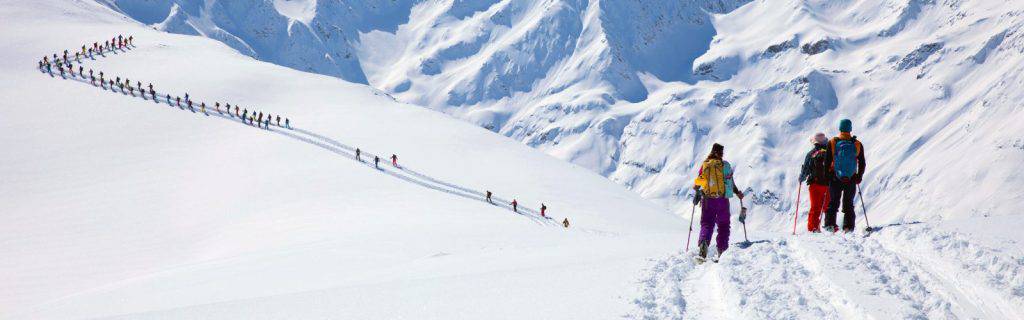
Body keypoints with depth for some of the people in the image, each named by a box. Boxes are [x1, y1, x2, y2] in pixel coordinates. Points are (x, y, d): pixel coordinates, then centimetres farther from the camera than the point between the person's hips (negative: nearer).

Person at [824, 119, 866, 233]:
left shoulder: (832, 143, -6)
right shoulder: (857, 144, -3)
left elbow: (827, 162, -4)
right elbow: (862, 164, 2)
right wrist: (859, 177, 15)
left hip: (835, 178, -1)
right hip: (851, 180, 1)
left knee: (833, 202, 12)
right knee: (848, 204, 11)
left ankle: (830, 224, 2)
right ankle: (848, 227, 6)